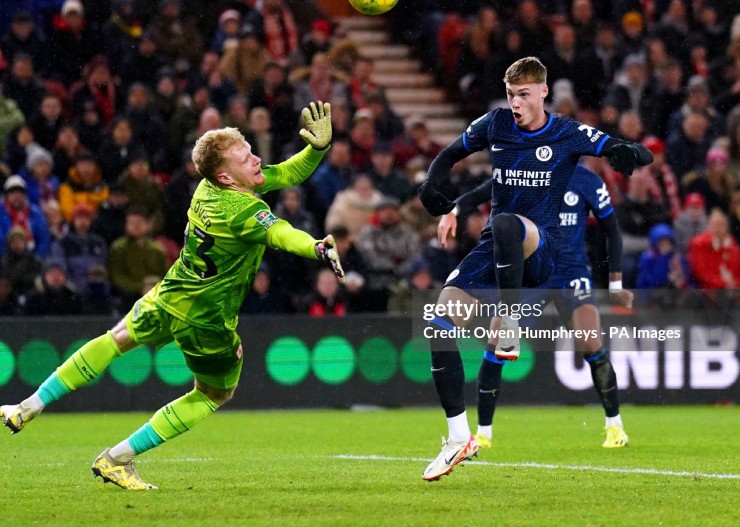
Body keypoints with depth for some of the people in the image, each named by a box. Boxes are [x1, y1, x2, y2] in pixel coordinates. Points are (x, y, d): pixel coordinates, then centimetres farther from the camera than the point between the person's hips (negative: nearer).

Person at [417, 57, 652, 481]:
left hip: (540, 251, -5)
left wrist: (629, 154, -27)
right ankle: (460, 437, -7)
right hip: (494, 251, 5)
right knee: (440, 322, -13)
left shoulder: (569, 135, -2)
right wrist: (432, 186, 2)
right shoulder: (495, 125, 7)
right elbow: (452, 154, 24)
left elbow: (644, 156, -2)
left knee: (505, 223, -40)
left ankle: (510, 331, -32)